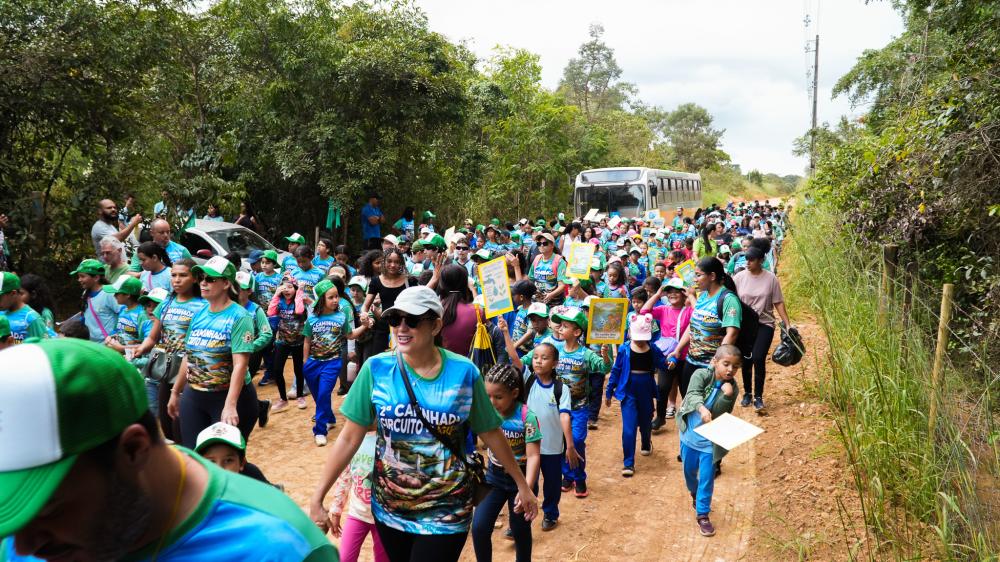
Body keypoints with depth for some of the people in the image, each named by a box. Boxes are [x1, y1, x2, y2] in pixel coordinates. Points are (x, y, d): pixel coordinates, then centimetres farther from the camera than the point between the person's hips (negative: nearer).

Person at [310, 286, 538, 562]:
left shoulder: (464, 372, -10)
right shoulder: (376, 368, -9)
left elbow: (491, 434, 2)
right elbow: (349, 438, -6)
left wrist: (522, 484, 8)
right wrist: (317, 498, -9)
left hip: (446, 514, -2)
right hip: (389, 509, 2)